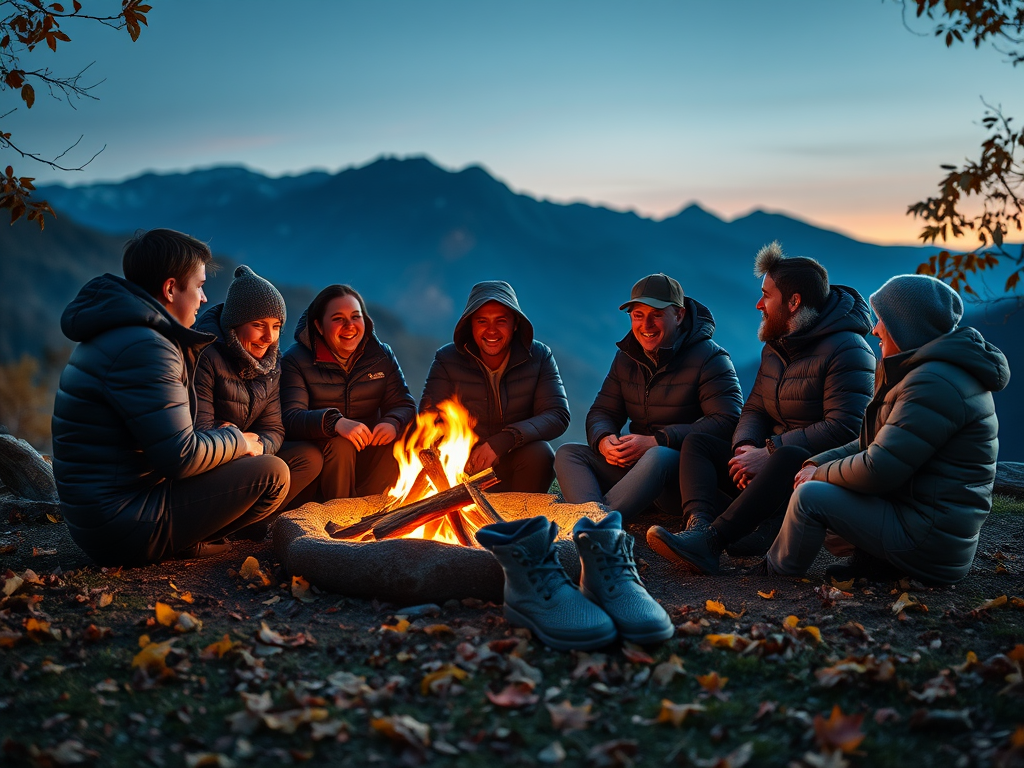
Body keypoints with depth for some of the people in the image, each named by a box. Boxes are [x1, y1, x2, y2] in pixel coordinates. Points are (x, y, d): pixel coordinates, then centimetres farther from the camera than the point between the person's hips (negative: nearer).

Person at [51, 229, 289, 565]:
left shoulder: (111, 333, 13)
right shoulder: (144, 348, -21)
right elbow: (181, 458, -24)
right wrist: (236, 440, -5)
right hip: (124, 530, -10)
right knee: (272, 473, -11)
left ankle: (178, 538, 9)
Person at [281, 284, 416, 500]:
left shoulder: (381, 355, 5)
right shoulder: (297, 359, -7)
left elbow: (404, 404, 0)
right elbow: (290, 419, -18)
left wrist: (393, 423, -26)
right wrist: (335, 423, -37)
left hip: (368, 452, 3)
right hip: (321, 450, -3)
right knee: (341, 445, -34)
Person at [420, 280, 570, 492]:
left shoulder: (539, 356, -5)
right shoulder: (447, 359, -4)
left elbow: (559, 415, -14)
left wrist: (503, 441, -30)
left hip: (518, 460, 1)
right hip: (466, 464, 0)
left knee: (539, 453, -30)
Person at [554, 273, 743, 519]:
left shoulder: (709, 358, -6)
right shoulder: (626, 357, 13)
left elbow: (727, 421, -17)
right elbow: (602, 412, 15)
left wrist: (656, 442, -24)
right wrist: (603, 440, -12)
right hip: (634, 464, 6)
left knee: (658, 457, -39)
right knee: (568, 454, -12)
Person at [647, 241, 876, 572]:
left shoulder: (848, 350, -13)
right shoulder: (775, 347, 15)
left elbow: (843, 429, -23)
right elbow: (755, 410, 13)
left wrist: (768, 453, -24)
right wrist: (746, 447, -10)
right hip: (773, 467, 9)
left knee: (789, 457, -40)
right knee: (697, 442, -4)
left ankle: (711, 539, -48)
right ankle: (699, 525, -32)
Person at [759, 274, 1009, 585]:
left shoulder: (935, 384, -22)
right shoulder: (929, 371, 14)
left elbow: (878, 470, -25)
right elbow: (873, 444, 18)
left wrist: (820, 475, -7)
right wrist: (817, 464, 3)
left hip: (928, 544, -11)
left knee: (810, 497, -14)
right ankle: (870, 565, 13)